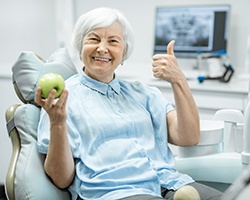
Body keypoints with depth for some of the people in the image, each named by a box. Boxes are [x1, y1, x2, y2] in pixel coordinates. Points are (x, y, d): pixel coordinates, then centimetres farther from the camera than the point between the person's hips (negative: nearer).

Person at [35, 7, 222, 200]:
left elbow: (188, 138, 7)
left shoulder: (143, 93, 19)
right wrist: (57, 124, -17)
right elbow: (62, 180, -1)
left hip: (169, 184, 6)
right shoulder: (63, 98, 6)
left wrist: (178, 79, -2)